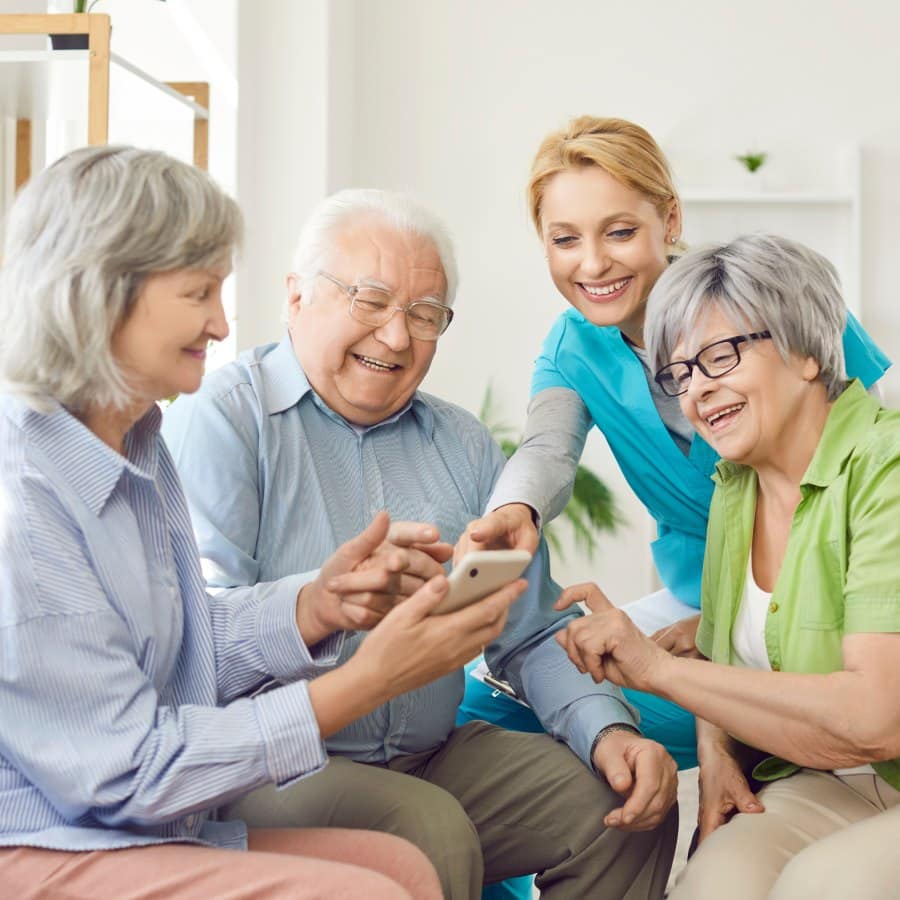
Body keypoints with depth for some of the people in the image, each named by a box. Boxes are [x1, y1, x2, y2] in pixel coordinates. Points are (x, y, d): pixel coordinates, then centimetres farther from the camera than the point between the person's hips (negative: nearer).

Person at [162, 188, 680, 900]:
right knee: (432, 832, -31)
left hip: (433, 758, 6)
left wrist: (608, 730, -6)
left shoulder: (464, 445, 14)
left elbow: (533, 633, 13)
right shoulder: (220, 420, -7)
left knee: (628, 803, -8)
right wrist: (322, 603, -40)